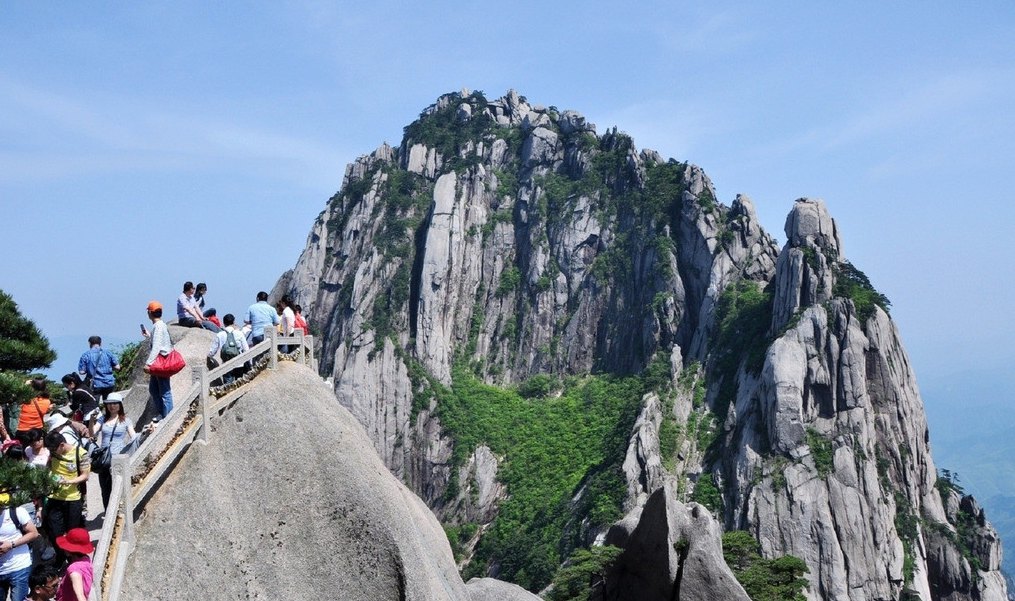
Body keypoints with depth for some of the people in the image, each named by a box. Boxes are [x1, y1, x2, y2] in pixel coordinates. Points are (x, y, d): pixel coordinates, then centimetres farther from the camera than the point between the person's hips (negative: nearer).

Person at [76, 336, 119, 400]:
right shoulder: (107, 353, 1)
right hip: (109, 383, 2)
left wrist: (89, 370, 13)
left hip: (96, 385, -2)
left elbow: (82, 371, -6)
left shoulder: (85, 355, -3)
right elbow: (117, 367, 0)